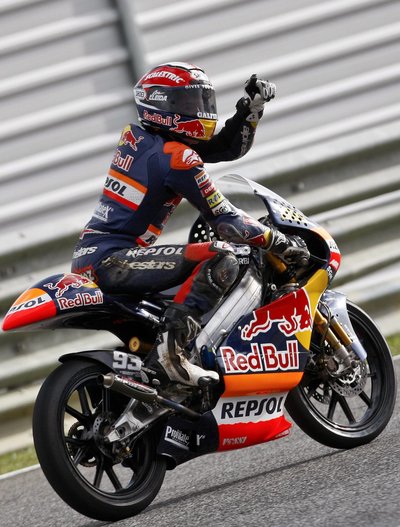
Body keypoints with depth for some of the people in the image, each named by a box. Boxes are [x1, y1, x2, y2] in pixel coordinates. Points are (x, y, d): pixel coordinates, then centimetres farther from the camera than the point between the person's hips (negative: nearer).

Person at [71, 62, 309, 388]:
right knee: (221, 259, -22)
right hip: (111, 260, -10)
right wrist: (278, 242, 0)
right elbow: (224, 221, -10)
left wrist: (252, 106, 9)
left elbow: (230, 148, 21)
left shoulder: (138, 137, 15)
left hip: (88, 260, 10)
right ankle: (169, 351, -28)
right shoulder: (177, 158, -13)